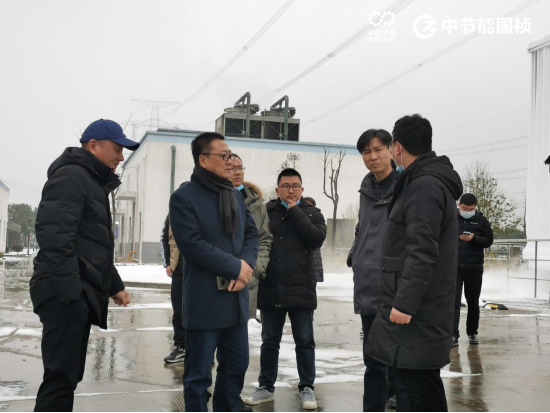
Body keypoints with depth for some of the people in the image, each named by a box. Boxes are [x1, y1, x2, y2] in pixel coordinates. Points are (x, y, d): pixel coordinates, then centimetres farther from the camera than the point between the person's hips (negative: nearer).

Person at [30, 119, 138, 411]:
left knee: (68, 375, 13)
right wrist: (68, 289, -27)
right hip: (66, 295, -10)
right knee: (61, 377, -10)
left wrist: (114, 285, 26)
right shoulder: (71, 176, -10)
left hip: (79, 294, 10)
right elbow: (53, 233, -23)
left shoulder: (94, 183, 23)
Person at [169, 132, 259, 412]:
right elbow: (192, 244, -19)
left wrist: (247, 264, -10)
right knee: (199, 372, 4)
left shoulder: (235, 195, 13)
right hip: (204, 301, -7)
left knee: (236, 365, 17)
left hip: (236, 298, 7)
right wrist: (236, 267, -17)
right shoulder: (184, 197, -10)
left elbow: (252, 233, 10)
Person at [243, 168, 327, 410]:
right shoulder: (266, 212, 4)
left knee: (304, 341, 8)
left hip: (301, 289, -1)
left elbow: (317, 238, -13)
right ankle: (266, 387, 26)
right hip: (270, 289, 1)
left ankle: (306, 388, 21)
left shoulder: (312, 213, 4)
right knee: (269, 342, 13)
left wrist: (294, 211, -10)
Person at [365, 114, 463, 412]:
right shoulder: (429, 181, 17)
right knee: (412, 384, 16)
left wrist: (405, 302, -23)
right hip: (417, 308, 10)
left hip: (417, 312, -10)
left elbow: (422, 251, -23)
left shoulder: (425, 185, -16)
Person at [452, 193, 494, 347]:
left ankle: (472, 332, 27)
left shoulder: (482, 221, 3)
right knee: (453, 301, -7)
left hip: (474, 268, 1)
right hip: (454, 267, -1)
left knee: (473, 302, 12)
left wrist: (474, 239, -19)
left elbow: (489, 241, 0)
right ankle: (453, 335, -9)